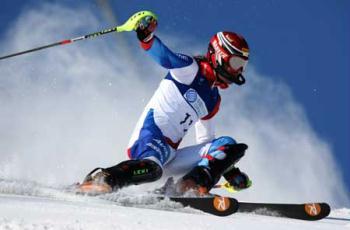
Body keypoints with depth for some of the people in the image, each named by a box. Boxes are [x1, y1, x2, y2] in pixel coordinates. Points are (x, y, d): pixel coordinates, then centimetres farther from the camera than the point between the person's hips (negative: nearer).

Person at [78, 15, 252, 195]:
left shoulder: (213, 100, 24)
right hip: (149, 134, -8)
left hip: (170, 152, 8)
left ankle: (196, 183, -25)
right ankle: (98, 179, -28)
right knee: (152, 168, -40)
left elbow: (205, 141, 33)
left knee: (229, 145, -6)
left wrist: (229, 170, 27)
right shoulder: (192, 69, 2)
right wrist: (146, 36, -37)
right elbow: (163, 55, -16)